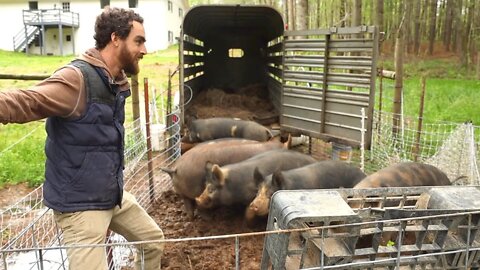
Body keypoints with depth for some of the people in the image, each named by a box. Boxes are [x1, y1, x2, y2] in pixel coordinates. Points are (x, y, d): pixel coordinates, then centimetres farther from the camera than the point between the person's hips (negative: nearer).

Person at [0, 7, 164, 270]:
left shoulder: (116, 81, 4)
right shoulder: (77, 78, -23)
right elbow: (24, 101, -39)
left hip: (114, 195, 9)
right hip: (80, 204, -9)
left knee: (153, 240, 23)